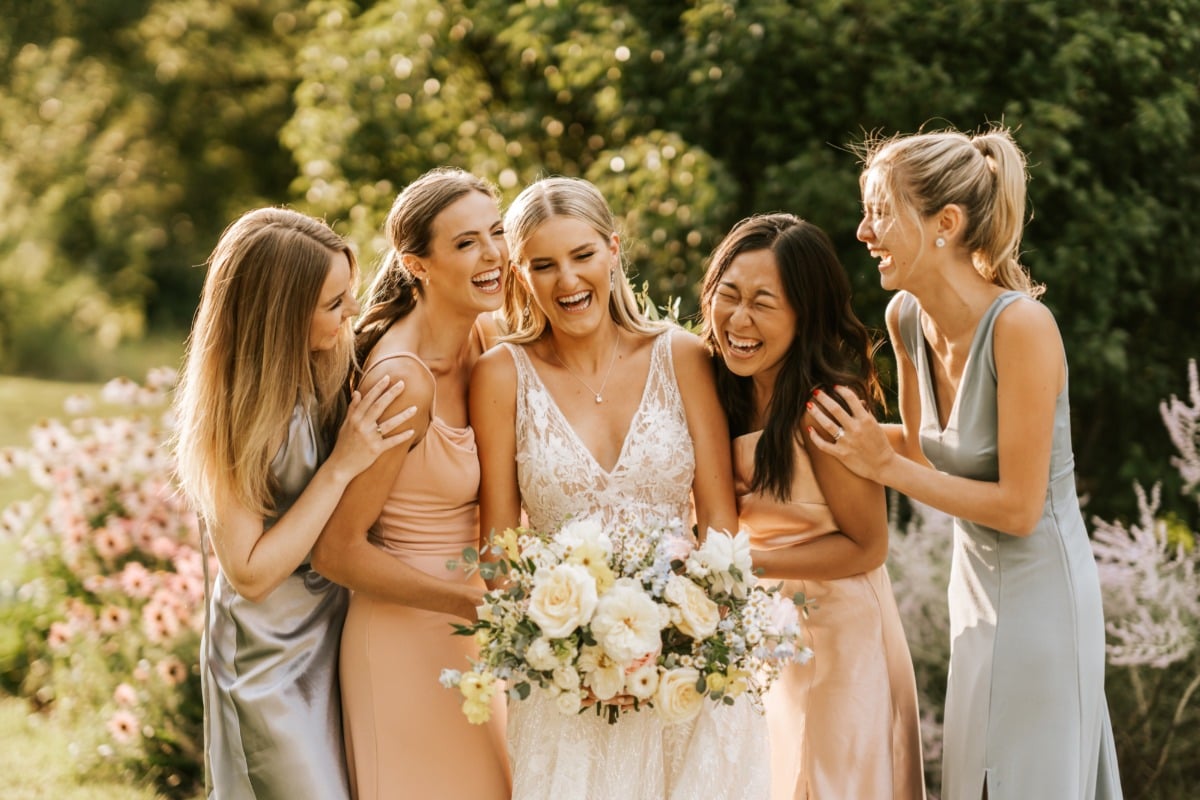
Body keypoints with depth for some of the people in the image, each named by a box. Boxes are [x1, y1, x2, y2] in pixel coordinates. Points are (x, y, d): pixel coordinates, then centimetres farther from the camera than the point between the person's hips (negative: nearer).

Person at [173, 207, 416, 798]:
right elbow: (249, 574, -21)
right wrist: (341, 466, -24)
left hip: (339, 633, 6)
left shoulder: (330, 368, -6)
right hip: (274, 661, -6)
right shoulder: (233, 415, -22)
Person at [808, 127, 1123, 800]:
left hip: (1039, 587, -8)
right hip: (976, 582, 8)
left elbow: (1019, 506, -22)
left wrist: (886, 467, -20)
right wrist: (849, 430, 3)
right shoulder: (906, 316, -3)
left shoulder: (1020, 325, -25)